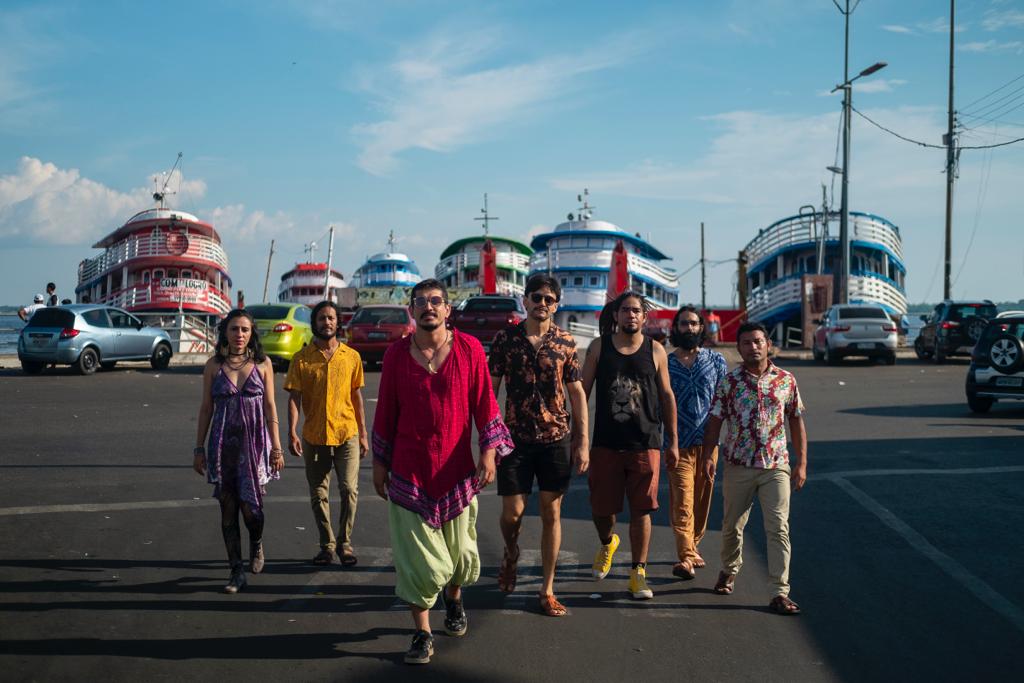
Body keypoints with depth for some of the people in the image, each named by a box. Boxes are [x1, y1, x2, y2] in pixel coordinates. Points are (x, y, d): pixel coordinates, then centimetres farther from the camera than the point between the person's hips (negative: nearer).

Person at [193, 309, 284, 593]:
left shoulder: (262, 364, 1)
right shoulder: (214, 365, 3)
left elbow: (270, 406, 2)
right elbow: (206, 408, 6)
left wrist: (276, 447, -1)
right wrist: (199, 447, 5)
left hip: (254, 442, -1)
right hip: (223, 444, 1)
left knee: (251, 506, -3)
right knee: (228, 508, 3)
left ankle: (256, 545, 31)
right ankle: (237, 571, 14)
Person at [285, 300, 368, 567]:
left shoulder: (352, 356, 3)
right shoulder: (301, 359, 0)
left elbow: (357, 396, 8)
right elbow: (294, 398, -2)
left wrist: (363, 434, 7)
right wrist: (292, 432, -13)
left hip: (347, 434, 0)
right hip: (314, 436, 0)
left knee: (349, 489, -8)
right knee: (318, 495, 7)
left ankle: (345, 542, 8)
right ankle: (327, 545, 22)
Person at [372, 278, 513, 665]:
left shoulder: (469, 349, -3)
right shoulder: (396, 354, 0)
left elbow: (483, 401, 0)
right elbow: (385, 411, 5)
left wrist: (489, 450, -8)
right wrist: (379, 461, 7)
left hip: (456, 468, 0)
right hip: (409, 470, 0)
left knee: (459, 552, 13)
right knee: (417, 556, 0)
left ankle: (454, 599, 45)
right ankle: (422, 634, 13)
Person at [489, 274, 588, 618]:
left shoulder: (565, 342, 2)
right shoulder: (505, 338, -1)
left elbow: (577, 393, 5)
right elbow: (490, 389, 2)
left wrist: (583, 441, 1)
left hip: (556, 438, 1)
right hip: (515, 437, -1)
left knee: (551, 513, 4)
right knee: (512, 512, 0)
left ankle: (547, 590, 14)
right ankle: (511, 554, 35)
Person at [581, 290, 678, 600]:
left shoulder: (655, 351, 3)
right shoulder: (599, 347, 3)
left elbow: (666, 396, 9)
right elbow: (582, 392, 5)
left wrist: (672, 441, 8)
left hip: (645, 445, 0)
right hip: (605, 444, 0)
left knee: (641, 510, 1)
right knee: (601, 508, 7)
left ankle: (638, 572, 13)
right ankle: (607, 543, 40)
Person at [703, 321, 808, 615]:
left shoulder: (786, 380, 2)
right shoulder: (729, 382, 0)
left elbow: (796, 423, 7)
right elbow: (715, 422, 2)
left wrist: (801, 462, 3)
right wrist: (708, 456, -8)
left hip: (776, 466, 0)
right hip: (738, 466, 1)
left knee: (778, 529, -8)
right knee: (732, 525, 13)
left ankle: (780, 593, -5)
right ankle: (729, 571, 39)